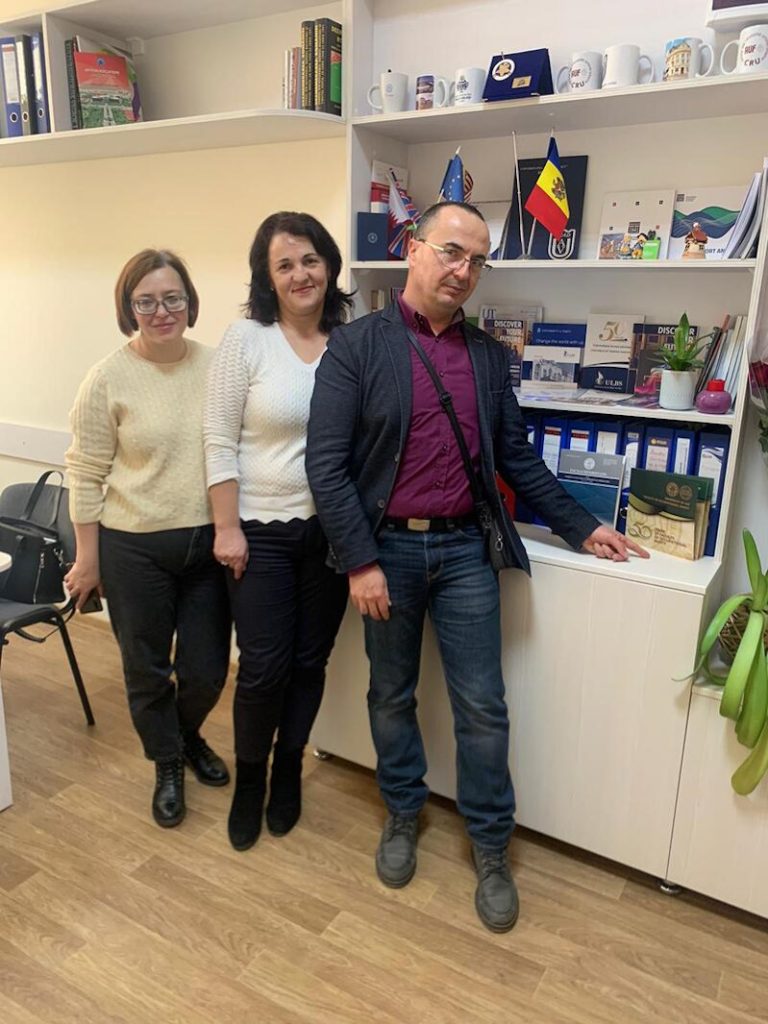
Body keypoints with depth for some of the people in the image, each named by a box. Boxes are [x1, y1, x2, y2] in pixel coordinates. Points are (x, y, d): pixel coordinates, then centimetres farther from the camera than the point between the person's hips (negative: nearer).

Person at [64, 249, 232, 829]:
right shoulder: (108, 380, -8)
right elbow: (87, 475, -4)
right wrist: (88, 559, -2)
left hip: (210, 542, 2)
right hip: (135, 548, -2)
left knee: (208, 669, 12)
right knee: (147, 669, 13)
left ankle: (189, 735, 45)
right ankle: (167, 766, 39)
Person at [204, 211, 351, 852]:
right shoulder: (247, 338, -6)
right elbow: (220, 442, -6)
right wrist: (227, 528, -10)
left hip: (332, 530, 3)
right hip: (261, 531, -2)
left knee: (310, 661, 13)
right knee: (265, 667, 3)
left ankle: (288, 769, 37)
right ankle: (249, 778, 31)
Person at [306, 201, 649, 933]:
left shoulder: (488, 355, 7)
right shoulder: (356, 345, -6)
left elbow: (516, 456, 12)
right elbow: (326, 462, -11)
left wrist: (580, 527, 9)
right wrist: (361, 560, -15)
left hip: (465, 550, 3)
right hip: (387, 549, -2)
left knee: (482, 707, 6)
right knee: (391, 696, 14)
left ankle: (490, 850, 25)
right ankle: (403, 815, 37)